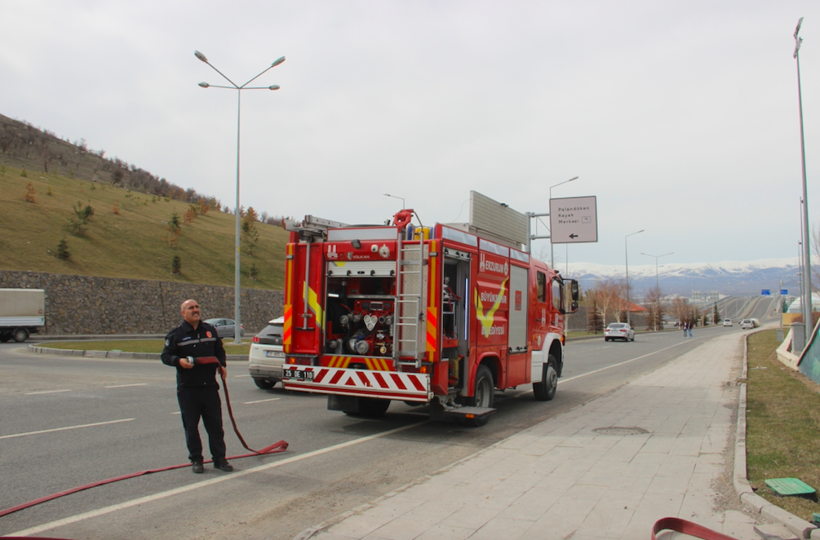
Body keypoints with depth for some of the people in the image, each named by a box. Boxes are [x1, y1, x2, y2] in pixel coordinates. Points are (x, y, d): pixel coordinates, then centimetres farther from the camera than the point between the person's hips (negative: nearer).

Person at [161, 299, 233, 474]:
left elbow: (219, 351, 20)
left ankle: (219, 458, 13)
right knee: (191, 426, 5)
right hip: (187, 388, -3)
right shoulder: (176, 334, -1)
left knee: (215, 424, 5)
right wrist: (179, 361, -20)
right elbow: (165, 356, -1)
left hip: (210, 386, 3)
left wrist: (222, 365, 3)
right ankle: (196, 459, 18)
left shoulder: (210, 330, 11)